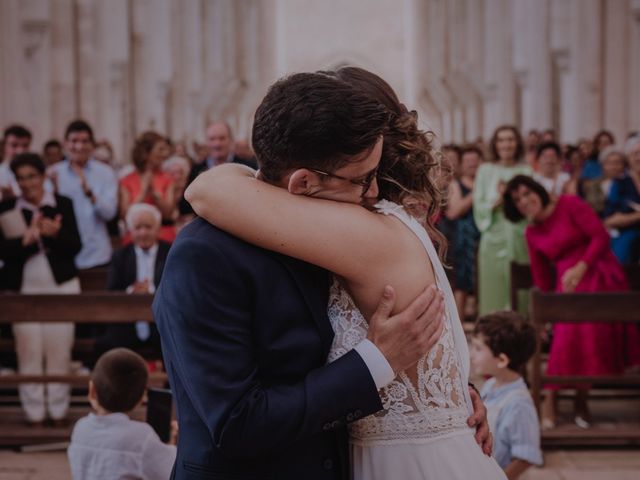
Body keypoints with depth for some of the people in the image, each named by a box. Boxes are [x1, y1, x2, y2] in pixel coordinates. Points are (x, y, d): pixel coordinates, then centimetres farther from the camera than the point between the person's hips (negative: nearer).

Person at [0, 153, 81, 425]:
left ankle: (59, 412, 14)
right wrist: (27, 239, -23)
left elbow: (75, 247, -3)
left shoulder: (63, 204, 2)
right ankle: (34, 413, 9)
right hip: (24, 289, 0)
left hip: (61, 286, 0)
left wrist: (55, 233, -21)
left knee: (59, 351, 3)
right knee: (29, 352, 0)